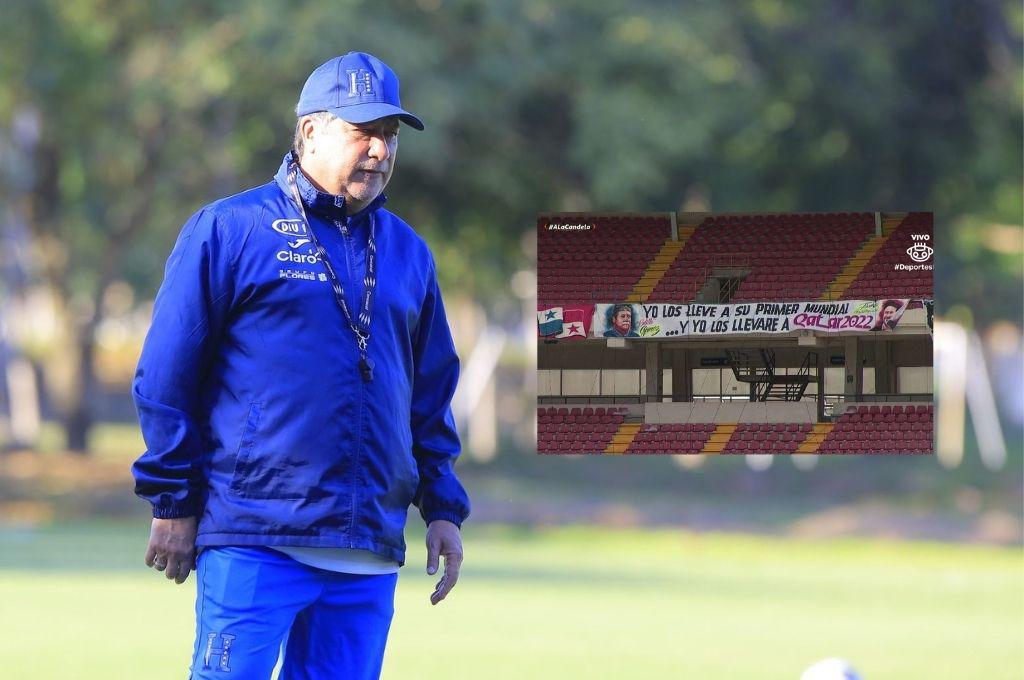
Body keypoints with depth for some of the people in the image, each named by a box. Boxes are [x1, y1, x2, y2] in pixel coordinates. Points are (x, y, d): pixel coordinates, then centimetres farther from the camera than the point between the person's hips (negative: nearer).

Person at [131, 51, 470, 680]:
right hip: (254, 542, -5)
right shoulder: (228, 230, 0)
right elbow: (167, 377, -1)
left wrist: (444, 508, 14)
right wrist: (174, 503, -4)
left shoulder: (408, 252, 17)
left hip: (369, 554, 5)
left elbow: (432, 393, 22)